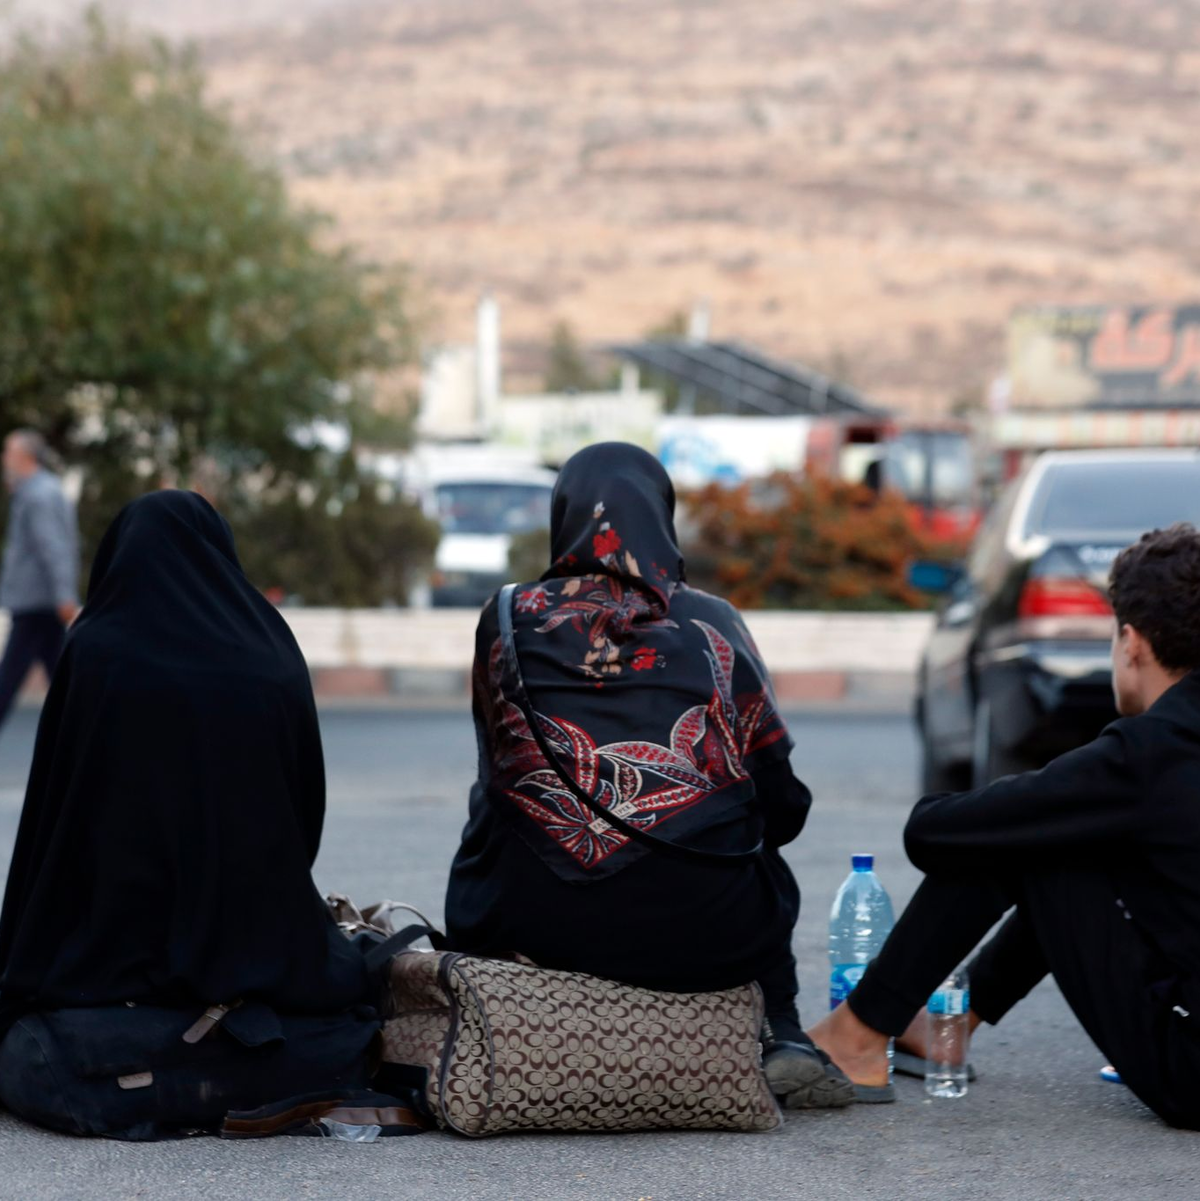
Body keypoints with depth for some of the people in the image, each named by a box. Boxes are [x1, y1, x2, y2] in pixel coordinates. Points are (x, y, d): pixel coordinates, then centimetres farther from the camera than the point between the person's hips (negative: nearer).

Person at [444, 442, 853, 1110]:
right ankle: (782, 1040, 14)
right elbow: (782, 807, 8)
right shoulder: (711, 625, 6)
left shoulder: (509, 620, 8)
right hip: (696, 931, 0)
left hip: (531, 924, 0)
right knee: (764, 874, 34)